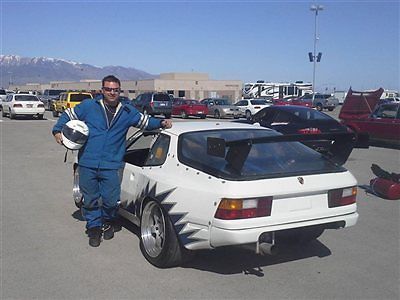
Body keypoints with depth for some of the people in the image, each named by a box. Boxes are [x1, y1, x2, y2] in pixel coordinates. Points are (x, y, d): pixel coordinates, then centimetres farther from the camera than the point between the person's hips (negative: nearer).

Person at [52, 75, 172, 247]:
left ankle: (108, 223, 31)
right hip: (87, 164, 0)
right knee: (90, 200, 8)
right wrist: (57, 130, 2)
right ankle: (94, 227, 28)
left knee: (110, 200, 1)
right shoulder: (89, 106, 3)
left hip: (111, 166, 0)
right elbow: (68, 115, 14)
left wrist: (161, 123, 2)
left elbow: (145, 122, 18)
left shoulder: (127, 111, 8)